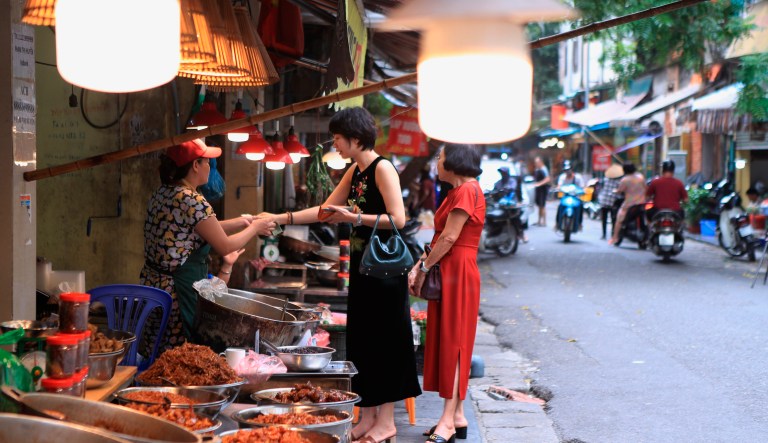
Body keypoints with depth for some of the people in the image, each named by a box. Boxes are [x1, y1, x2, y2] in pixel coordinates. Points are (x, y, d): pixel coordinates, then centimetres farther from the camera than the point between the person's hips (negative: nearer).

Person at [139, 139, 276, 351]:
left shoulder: (162, 193, 9)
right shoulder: (193, 201, -18)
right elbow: (225, 246, -11)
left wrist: (240, 222, 22)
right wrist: (255, 228, 5)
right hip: (178, 291, -9)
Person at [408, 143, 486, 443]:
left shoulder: (467, 190, -14)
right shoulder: (457, 192, 18)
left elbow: (448, 238, -18)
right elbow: (440, 238, 14)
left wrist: (423, 268, -10)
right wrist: (419, 266, 4)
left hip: (458, 273, -10)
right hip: (449, 274, 10)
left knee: (452, 343, -8)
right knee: (448, 343, 11)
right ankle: (457, 417, 16)